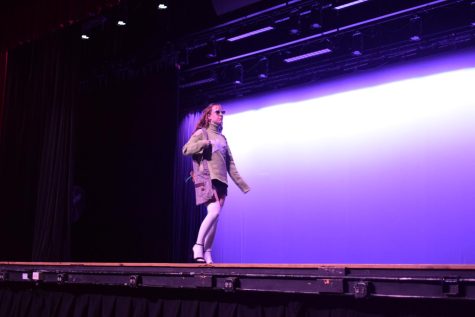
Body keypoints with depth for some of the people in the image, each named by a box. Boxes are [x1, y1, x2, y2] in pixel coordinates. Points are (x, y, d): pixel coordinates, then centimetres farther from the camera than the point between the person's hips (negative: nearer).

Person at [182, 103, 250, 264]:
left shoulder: (222, 138, 21)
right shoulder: (202, 133, 3)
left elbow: (230, 164, 20)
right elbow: (186, 150, -11)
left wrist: (242, 184, 16)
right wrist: (207, 144, -15)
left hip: (221, 181, 6)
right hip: (208, 179, -6)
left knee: (214, 217, 2)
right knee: (214, 212, -22)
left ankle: (207, 253, 7)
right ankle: (198, 245, -12)